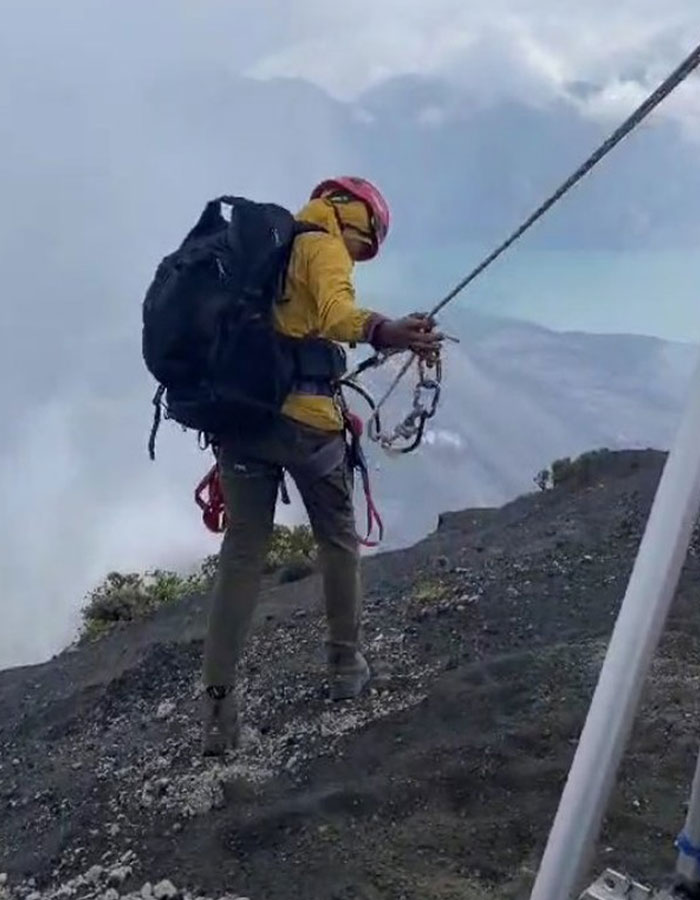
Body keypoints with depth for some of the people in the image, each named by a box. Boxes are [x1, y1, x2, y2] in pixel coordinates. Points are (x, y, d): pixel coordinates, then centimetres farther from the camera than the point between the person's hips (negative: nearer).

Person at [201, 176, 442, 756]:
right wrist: (383, 332, -43)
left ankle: (218, 702, 0)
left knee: (242, 555, 5)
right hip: (301, 415, -6)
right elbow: (337, 313, -24)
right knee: (339, 540, 14)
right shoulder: (324, 246, -1)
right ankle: (346, 664, 25)